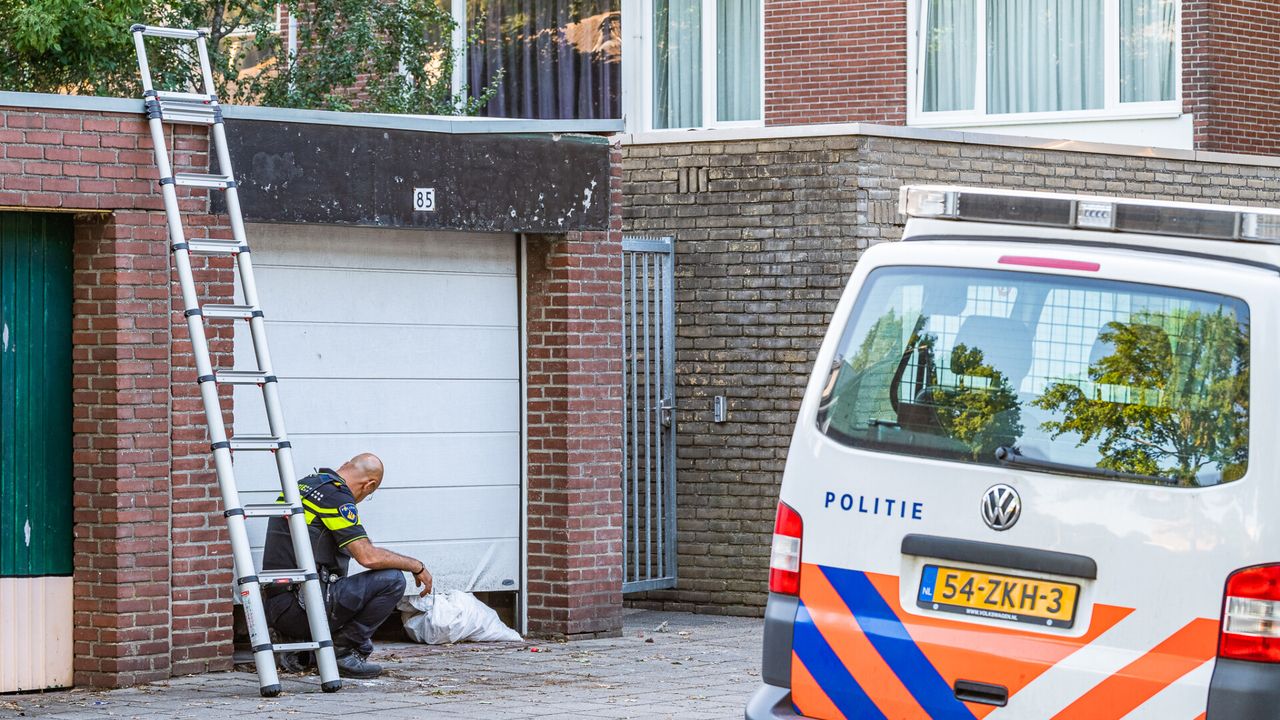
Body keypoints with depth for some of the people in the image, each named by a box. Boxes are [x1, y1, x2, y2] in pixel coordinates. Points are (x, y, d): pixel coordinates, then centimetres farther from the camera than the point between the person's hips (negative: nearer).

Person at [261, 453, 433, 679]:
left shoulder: (303, 484, 19)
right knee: (391, 580, -7)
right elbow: (368, 556, -15)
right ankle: (346, 653, -2)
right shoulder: (336, 496, -9)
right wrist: (417, 566, -1)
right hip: (301, 608, -9)